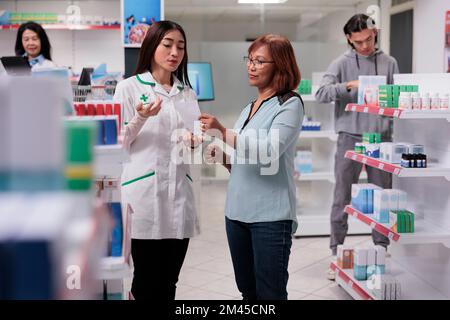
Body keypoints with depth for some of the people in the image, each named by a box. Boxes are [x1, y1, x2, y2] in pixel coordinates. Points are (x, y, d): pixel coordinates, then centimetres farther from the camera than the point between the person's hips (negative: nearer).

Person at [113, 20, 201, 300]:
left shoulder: (188, 94, 15)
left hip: (179, 195, 5)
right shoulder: (129, 87, 1)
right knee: (148, 283, 1)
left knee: (169, 283, 9)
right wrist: (140, 119, -18)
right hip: (144, 195, -4)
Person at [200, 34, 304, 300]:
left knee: (269, 294, 1)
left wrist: (223, 133, -25)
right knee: (247, 291, 15)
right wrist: (223, 157, 1)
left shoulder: (290, 104, -7)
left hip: (270, 216, -7)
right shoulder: (250, 107, 16)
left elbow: (269, 152, -22)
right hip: (237, 211, 7)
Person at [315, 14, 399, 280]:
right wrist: (348, 85, -23)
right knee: (342, 198, 3)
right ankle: (337, 254, 12)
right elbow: (321, 93, -10)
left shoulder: (389, 63, 9)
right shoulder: (342, 63, 2)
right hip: (350, 137, -2)